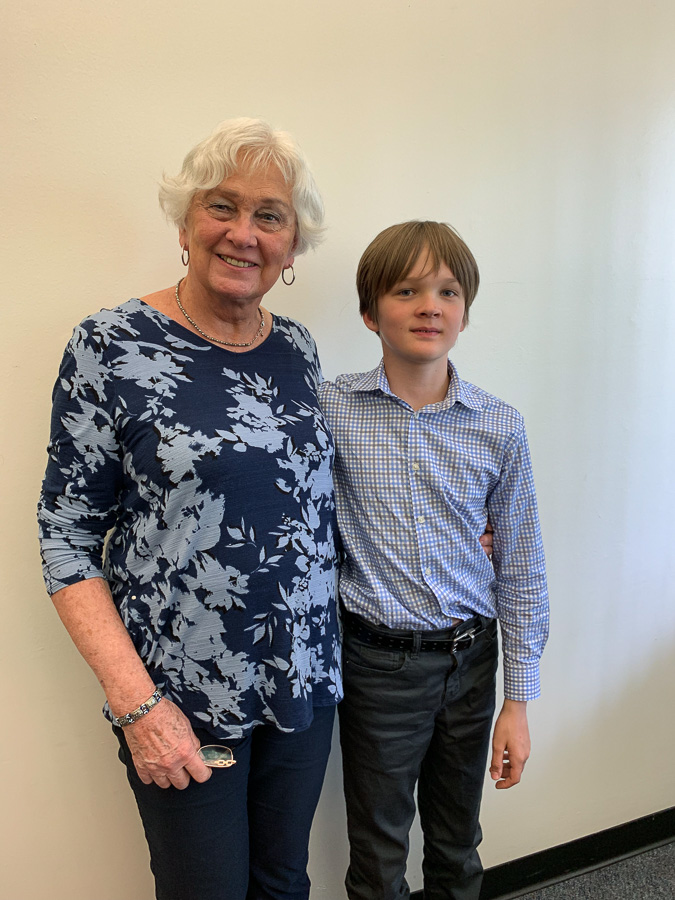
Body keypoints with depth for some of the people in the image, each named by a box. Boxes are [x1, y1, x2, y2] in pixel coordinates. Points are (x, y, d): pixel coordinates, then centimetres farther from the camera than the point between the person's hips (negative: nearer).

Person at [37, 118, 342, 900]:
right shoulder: (112, 348, -12)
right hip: (181, 700, -4)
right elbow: (67, 541, -10)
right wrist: (136, 701, -15)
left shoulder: (297, 348, 3)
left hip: (304, 681, 5)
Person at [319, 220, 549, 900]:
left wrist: (518, 701, 3)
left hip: (471, 657, 2)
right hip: (378, 661, -2)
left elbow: (520, 567, 1)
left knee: (458, 844, 23)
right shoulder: (329, 407, -10)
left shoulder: (500, 427, -5)